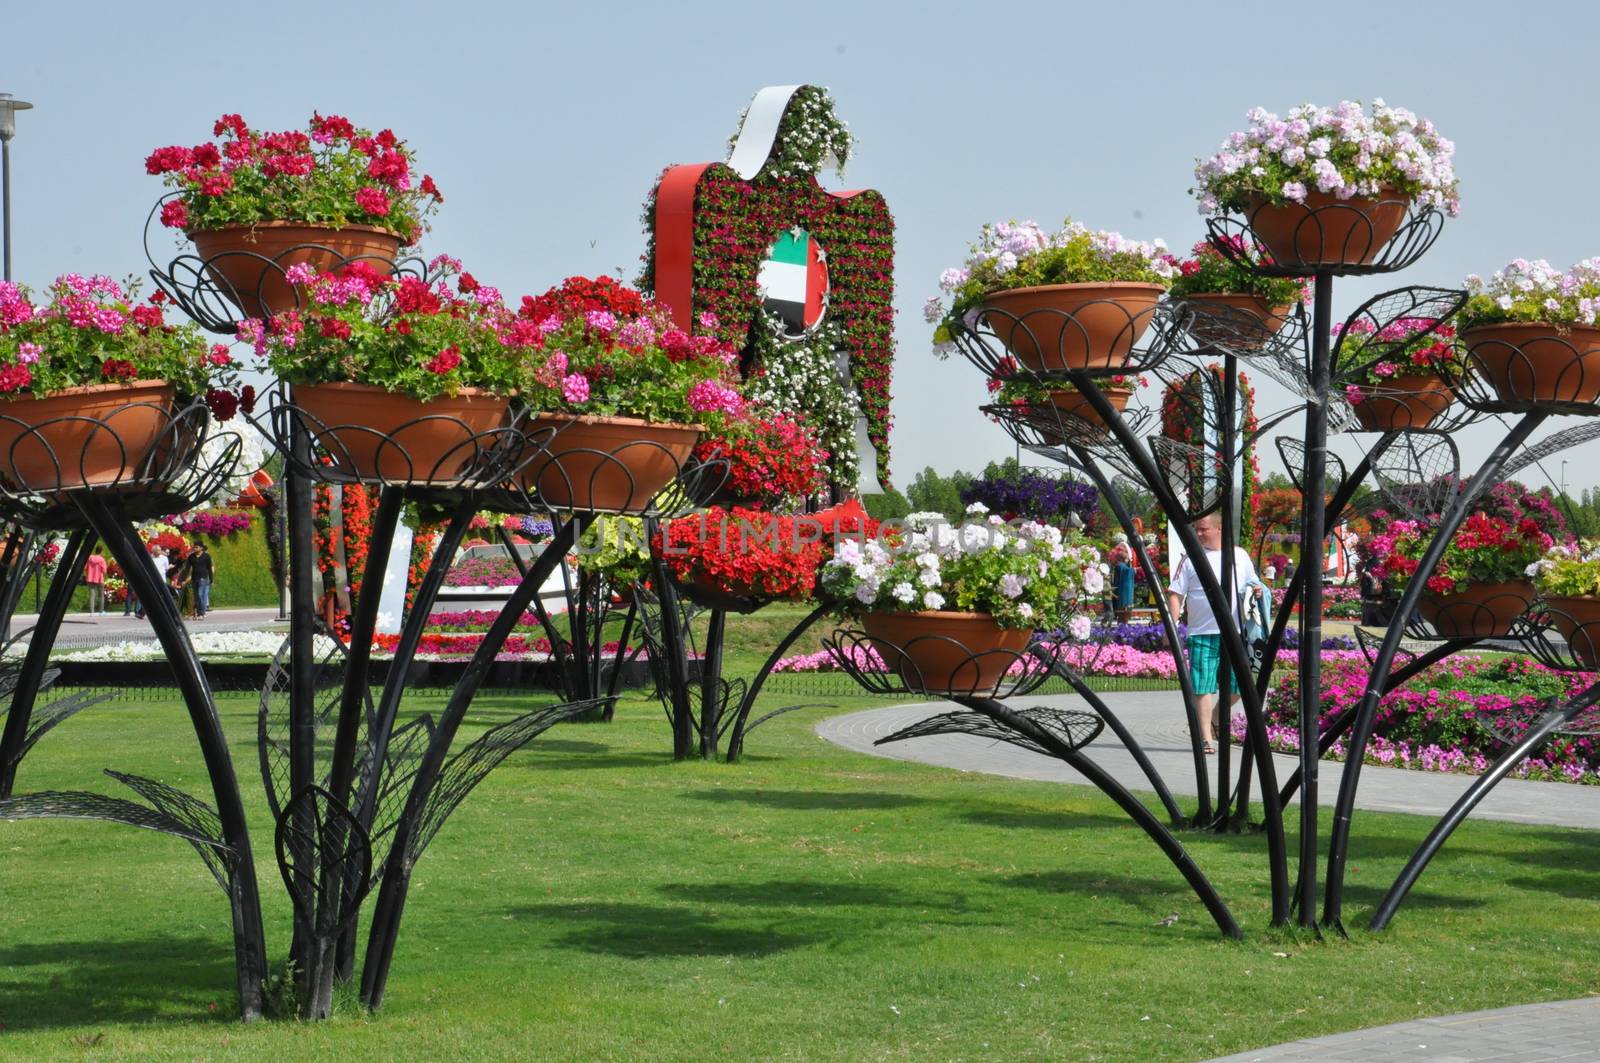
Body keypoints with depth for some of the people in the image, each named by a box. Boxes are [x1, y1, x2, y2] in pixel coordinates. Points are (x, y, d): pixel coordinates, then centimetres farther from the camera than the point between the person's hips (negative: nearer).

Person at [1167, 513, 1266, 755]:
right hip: (1202, 634, -2)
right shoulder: (1191, 559, 4)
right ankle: (1206, 738, 1)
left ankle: (1215, 721, 29)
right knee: (1203, 688, -4)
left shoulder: (1239, 556, 11)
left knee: (1235, 685, 5)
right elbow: (1175, 594, 2)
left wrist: (1257, 590, -4)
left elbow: (1253, 585, 21)